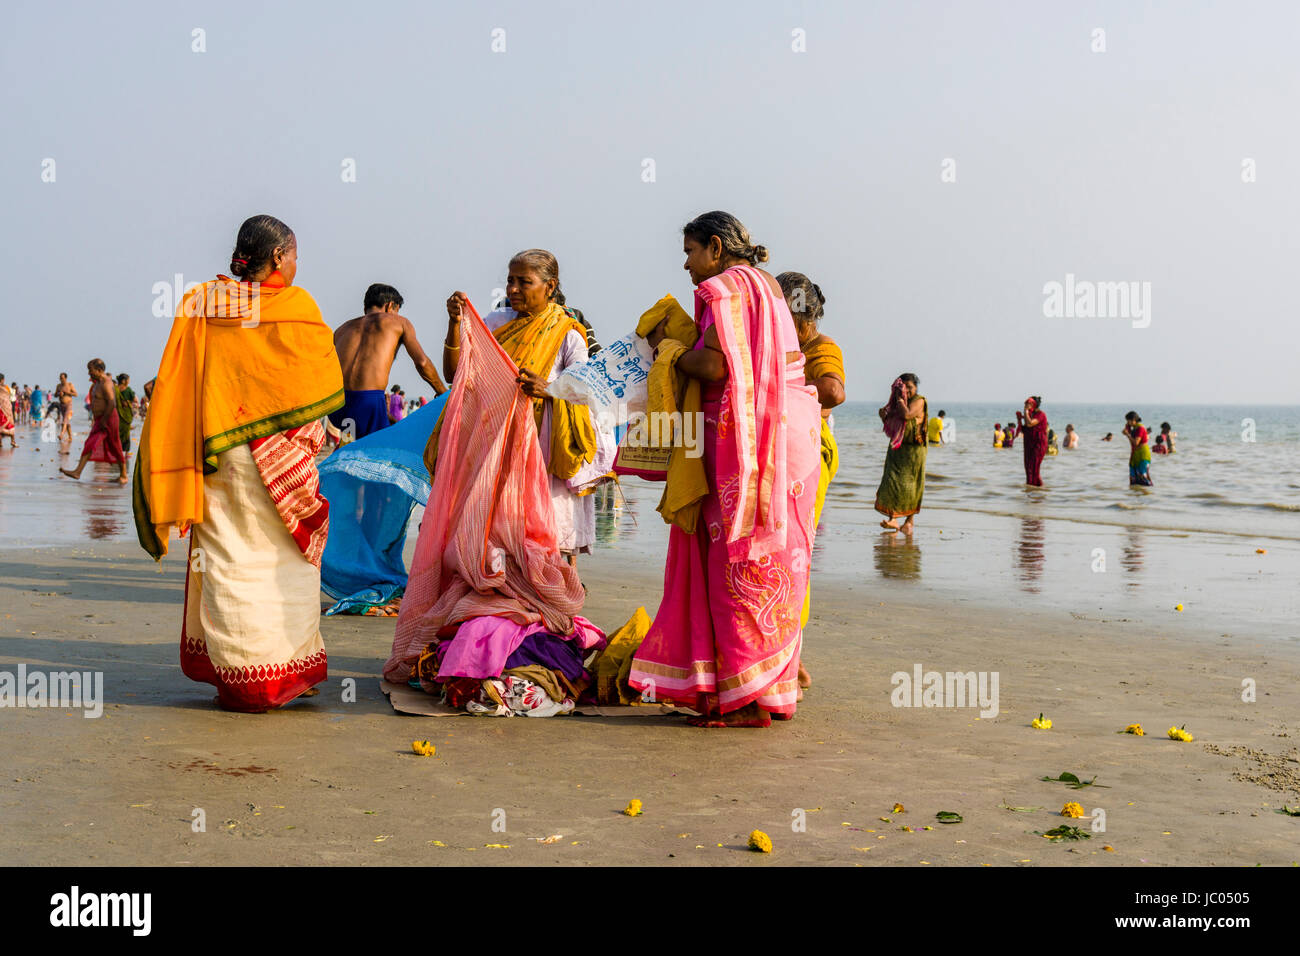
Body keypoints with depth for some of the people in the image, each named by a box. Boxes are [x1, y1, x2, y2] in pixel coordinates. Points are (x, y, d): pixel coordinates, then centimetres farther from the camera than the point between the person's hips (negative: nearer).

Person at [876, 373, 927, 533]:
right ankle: (892, 519, -11)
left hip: (913, 449, -5)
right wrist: (884, 417, -2)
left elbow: (907, 415, -24)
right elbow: (890, 429, 17)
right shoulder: (897, 403, 12)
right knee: (892, 481, -9)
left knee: (910, 485, 0)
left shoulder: (919, 401, -5)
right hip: (896, 449, 5)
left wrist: (900, 398, -13)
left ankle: (909, 521, 13)